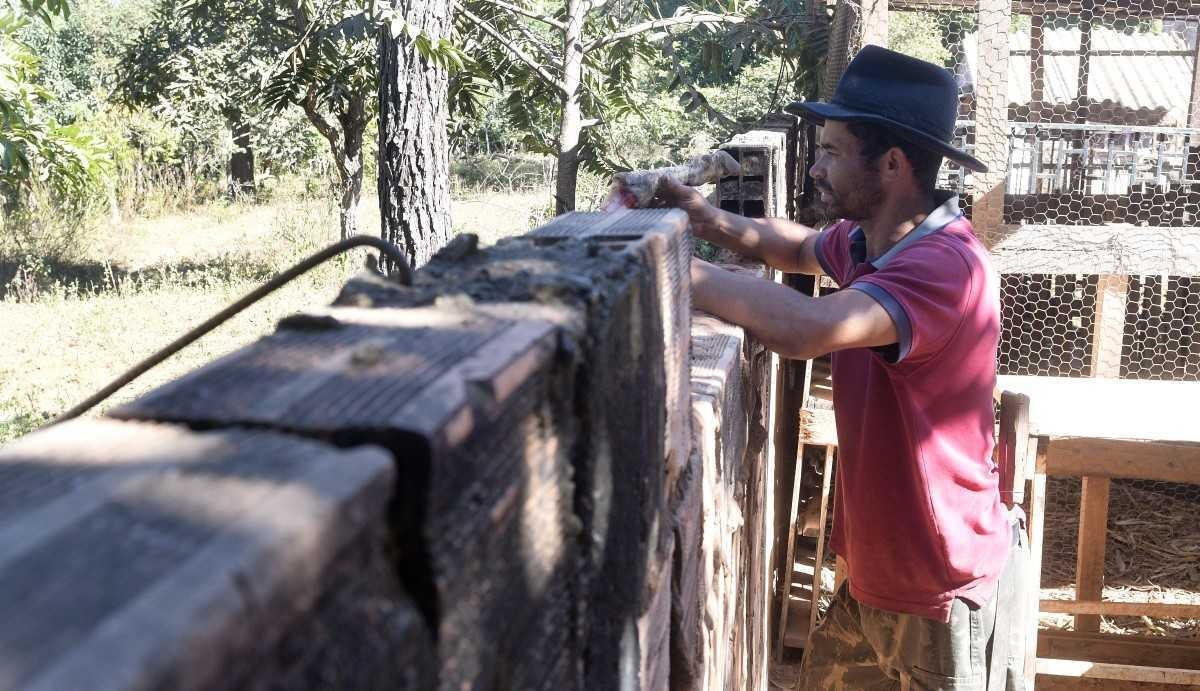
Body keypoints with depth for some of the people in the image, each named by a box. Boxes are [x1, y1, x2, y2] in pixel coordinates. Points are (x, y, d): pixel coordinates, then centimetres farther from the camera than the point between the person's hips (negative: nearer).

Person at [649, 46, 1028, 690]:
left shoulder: (944, 265, -30)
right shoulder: (867, 239, -2)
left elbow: (804, 328, -45)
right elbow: (804, 248, 20)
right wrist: (715, 222, -1)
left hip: (946, 596, -8)